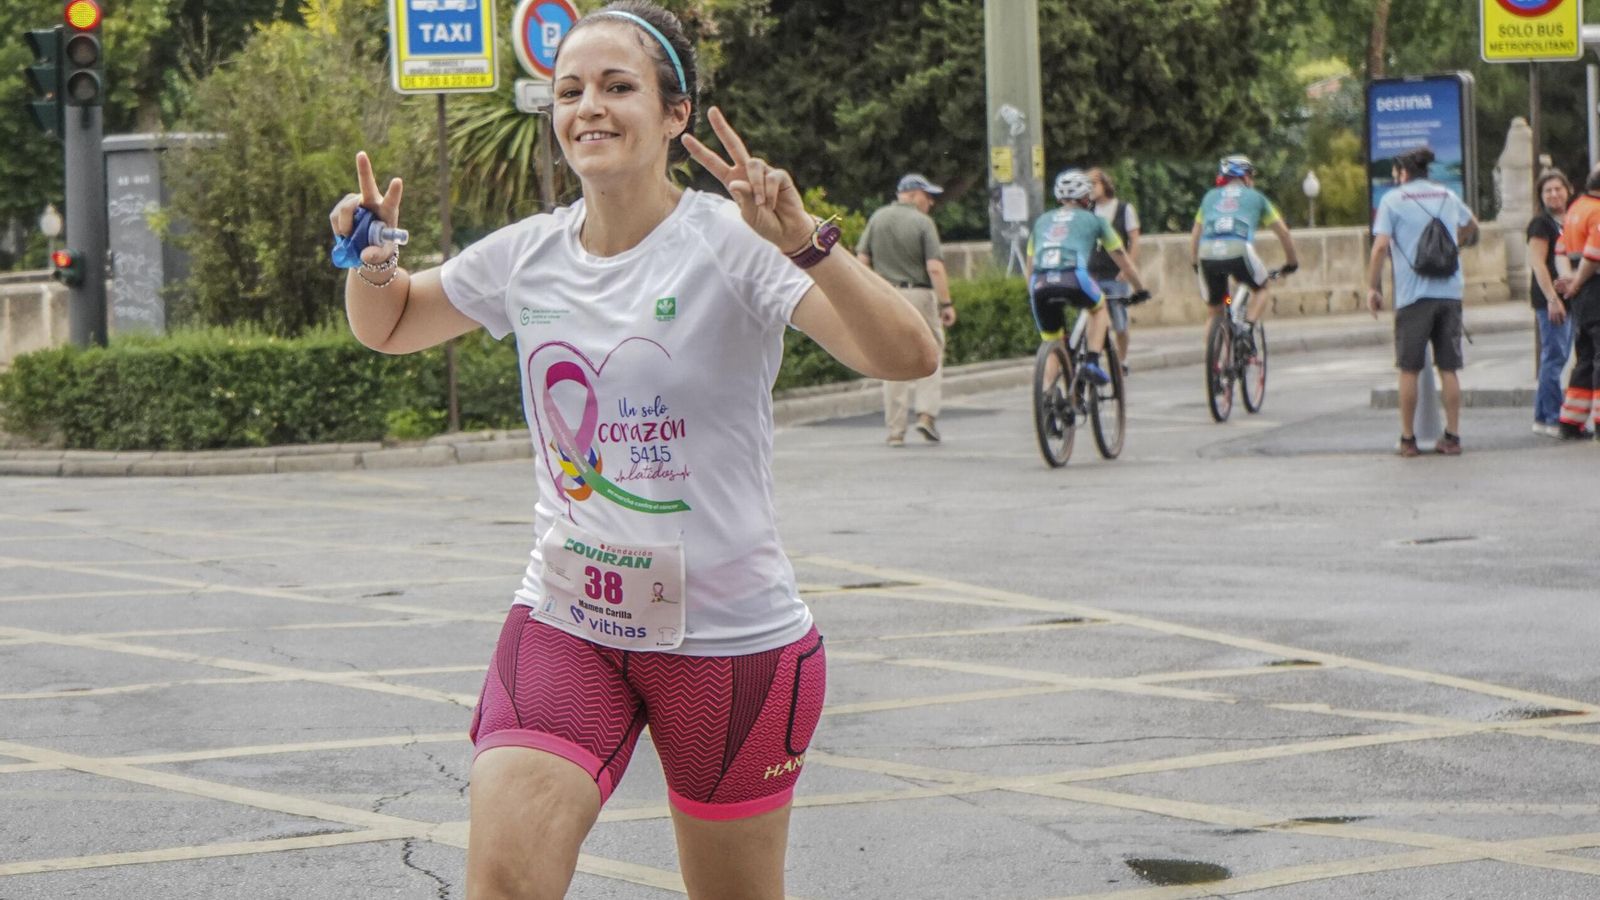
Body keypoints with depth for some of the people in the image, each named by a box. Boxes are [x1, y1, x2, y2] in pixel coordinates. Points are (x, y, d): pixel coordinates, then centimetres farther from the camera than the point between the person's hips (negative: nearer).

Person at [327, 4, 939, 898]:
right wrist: (373, 261, -1)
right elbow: (389, 326, 21)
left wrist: (806, 244, -39)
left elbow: (909, 355, -25)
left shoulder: (734, 243, -13)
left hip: (730, 634, -3)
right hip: (565, 623, 3)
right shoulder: (528, 255, 3)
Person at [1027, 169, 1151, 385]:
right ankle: (1093, 361, 11)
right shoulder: (1093, 220, 22)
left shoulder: (1042, 221, 30)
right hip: (1073, 280, -3)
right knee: (1099, 307, 29)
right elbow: (1122, 260, 28)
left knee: (1052, 346, 18)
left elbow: (1030, 263, 31)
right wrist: (1141, 289, 38)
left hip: (1041, 285, 3)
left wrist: (1032, 296, 43)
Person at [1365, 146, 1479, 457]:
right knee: (1449, 368, 7)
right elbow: (1471, 225, 34)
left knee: (1409, 370, 4)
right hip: (1450, 291, 4)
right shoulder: (1447, 196, 15)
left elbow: (1380, 247, -9)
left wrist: (1373, 287, -2)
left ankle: (1408, 439, 6)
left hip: (1413, 294, -4)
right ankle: (1452, 437, 5)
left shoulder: (1393, 200, 0)